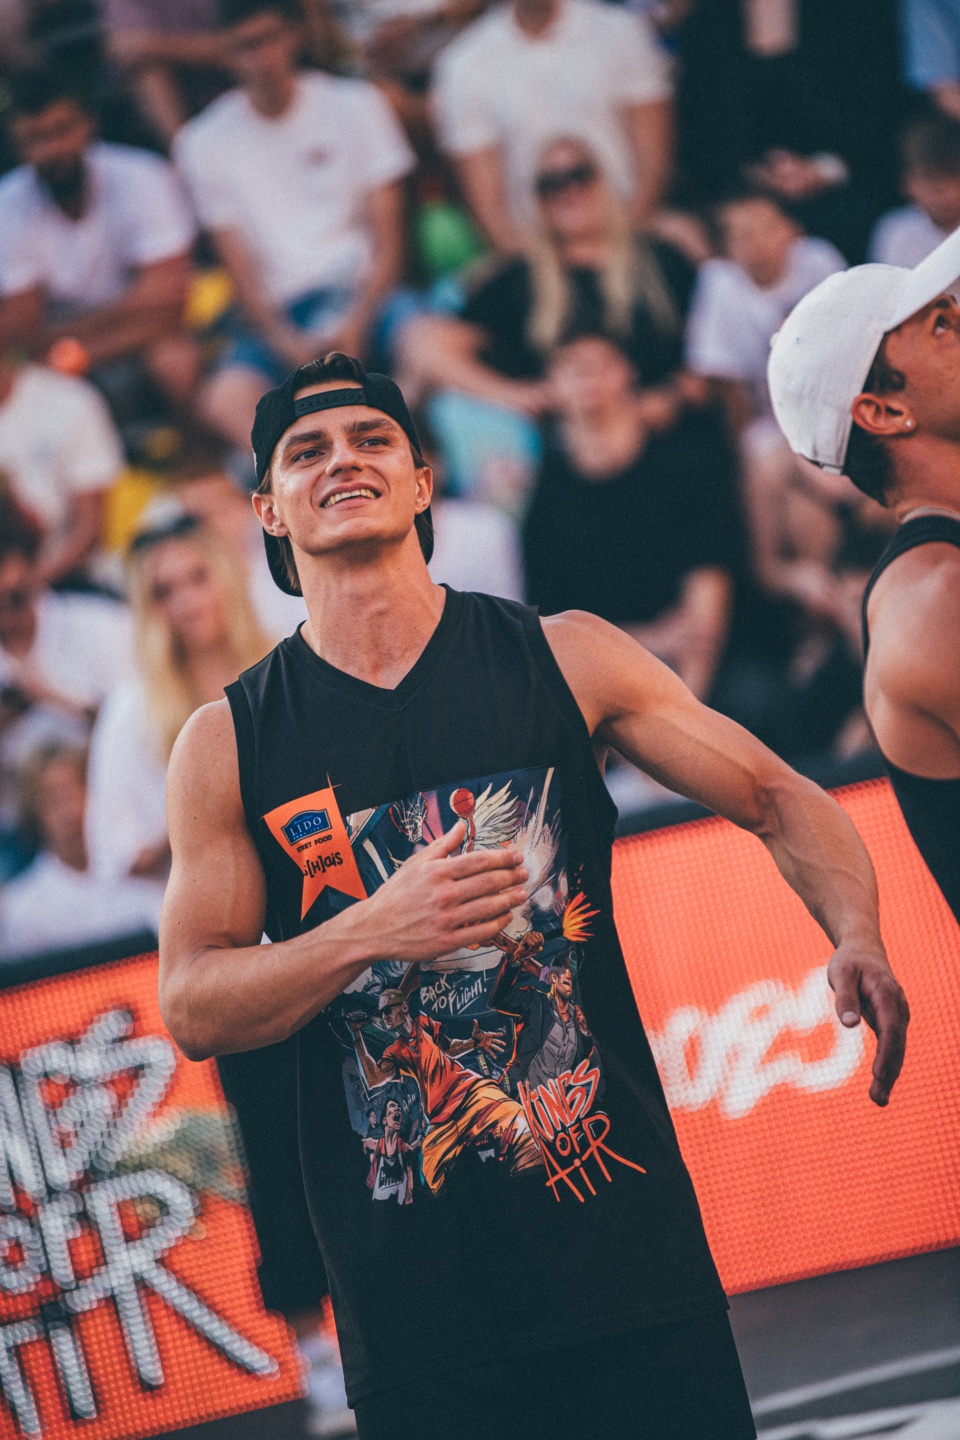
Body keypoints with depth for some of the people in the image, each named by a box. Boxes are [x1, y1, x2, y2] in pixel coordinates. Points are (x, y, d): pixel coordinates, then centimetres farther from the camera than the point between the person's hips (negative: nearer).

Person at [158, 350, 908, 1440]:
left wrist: (856, 939, -14)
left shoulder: (561, 660, 3)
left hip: (618, 1221, 0)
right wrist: (371, 932, -17)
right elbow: (191, 1006, 0)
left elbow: (776, 798, 7)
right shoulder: (227, 745, 3)